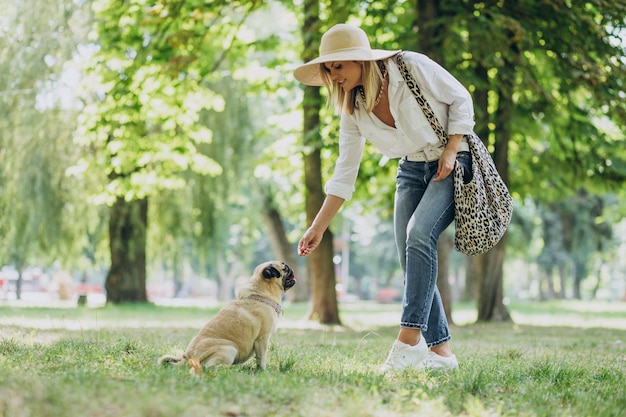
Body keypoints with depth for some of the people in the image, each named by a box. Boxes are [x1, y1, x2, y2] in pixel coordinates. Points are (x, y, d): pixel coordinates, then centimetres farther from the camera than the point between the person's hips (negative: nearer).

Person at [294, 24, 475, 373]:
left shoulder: (412, 67, -18)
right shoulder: (353, 108, -3)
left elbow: (461, 99, -7)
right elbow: (345, 173, -1)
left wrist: (451, 150, -17)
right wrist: (318, 228, -6)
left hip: (451, 164, -6)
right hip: (411, 171, 6)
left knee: (419, 232, -27)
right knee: (411, 257, -6)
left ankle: (410, 338, -28)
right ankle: (440, 350, 0)